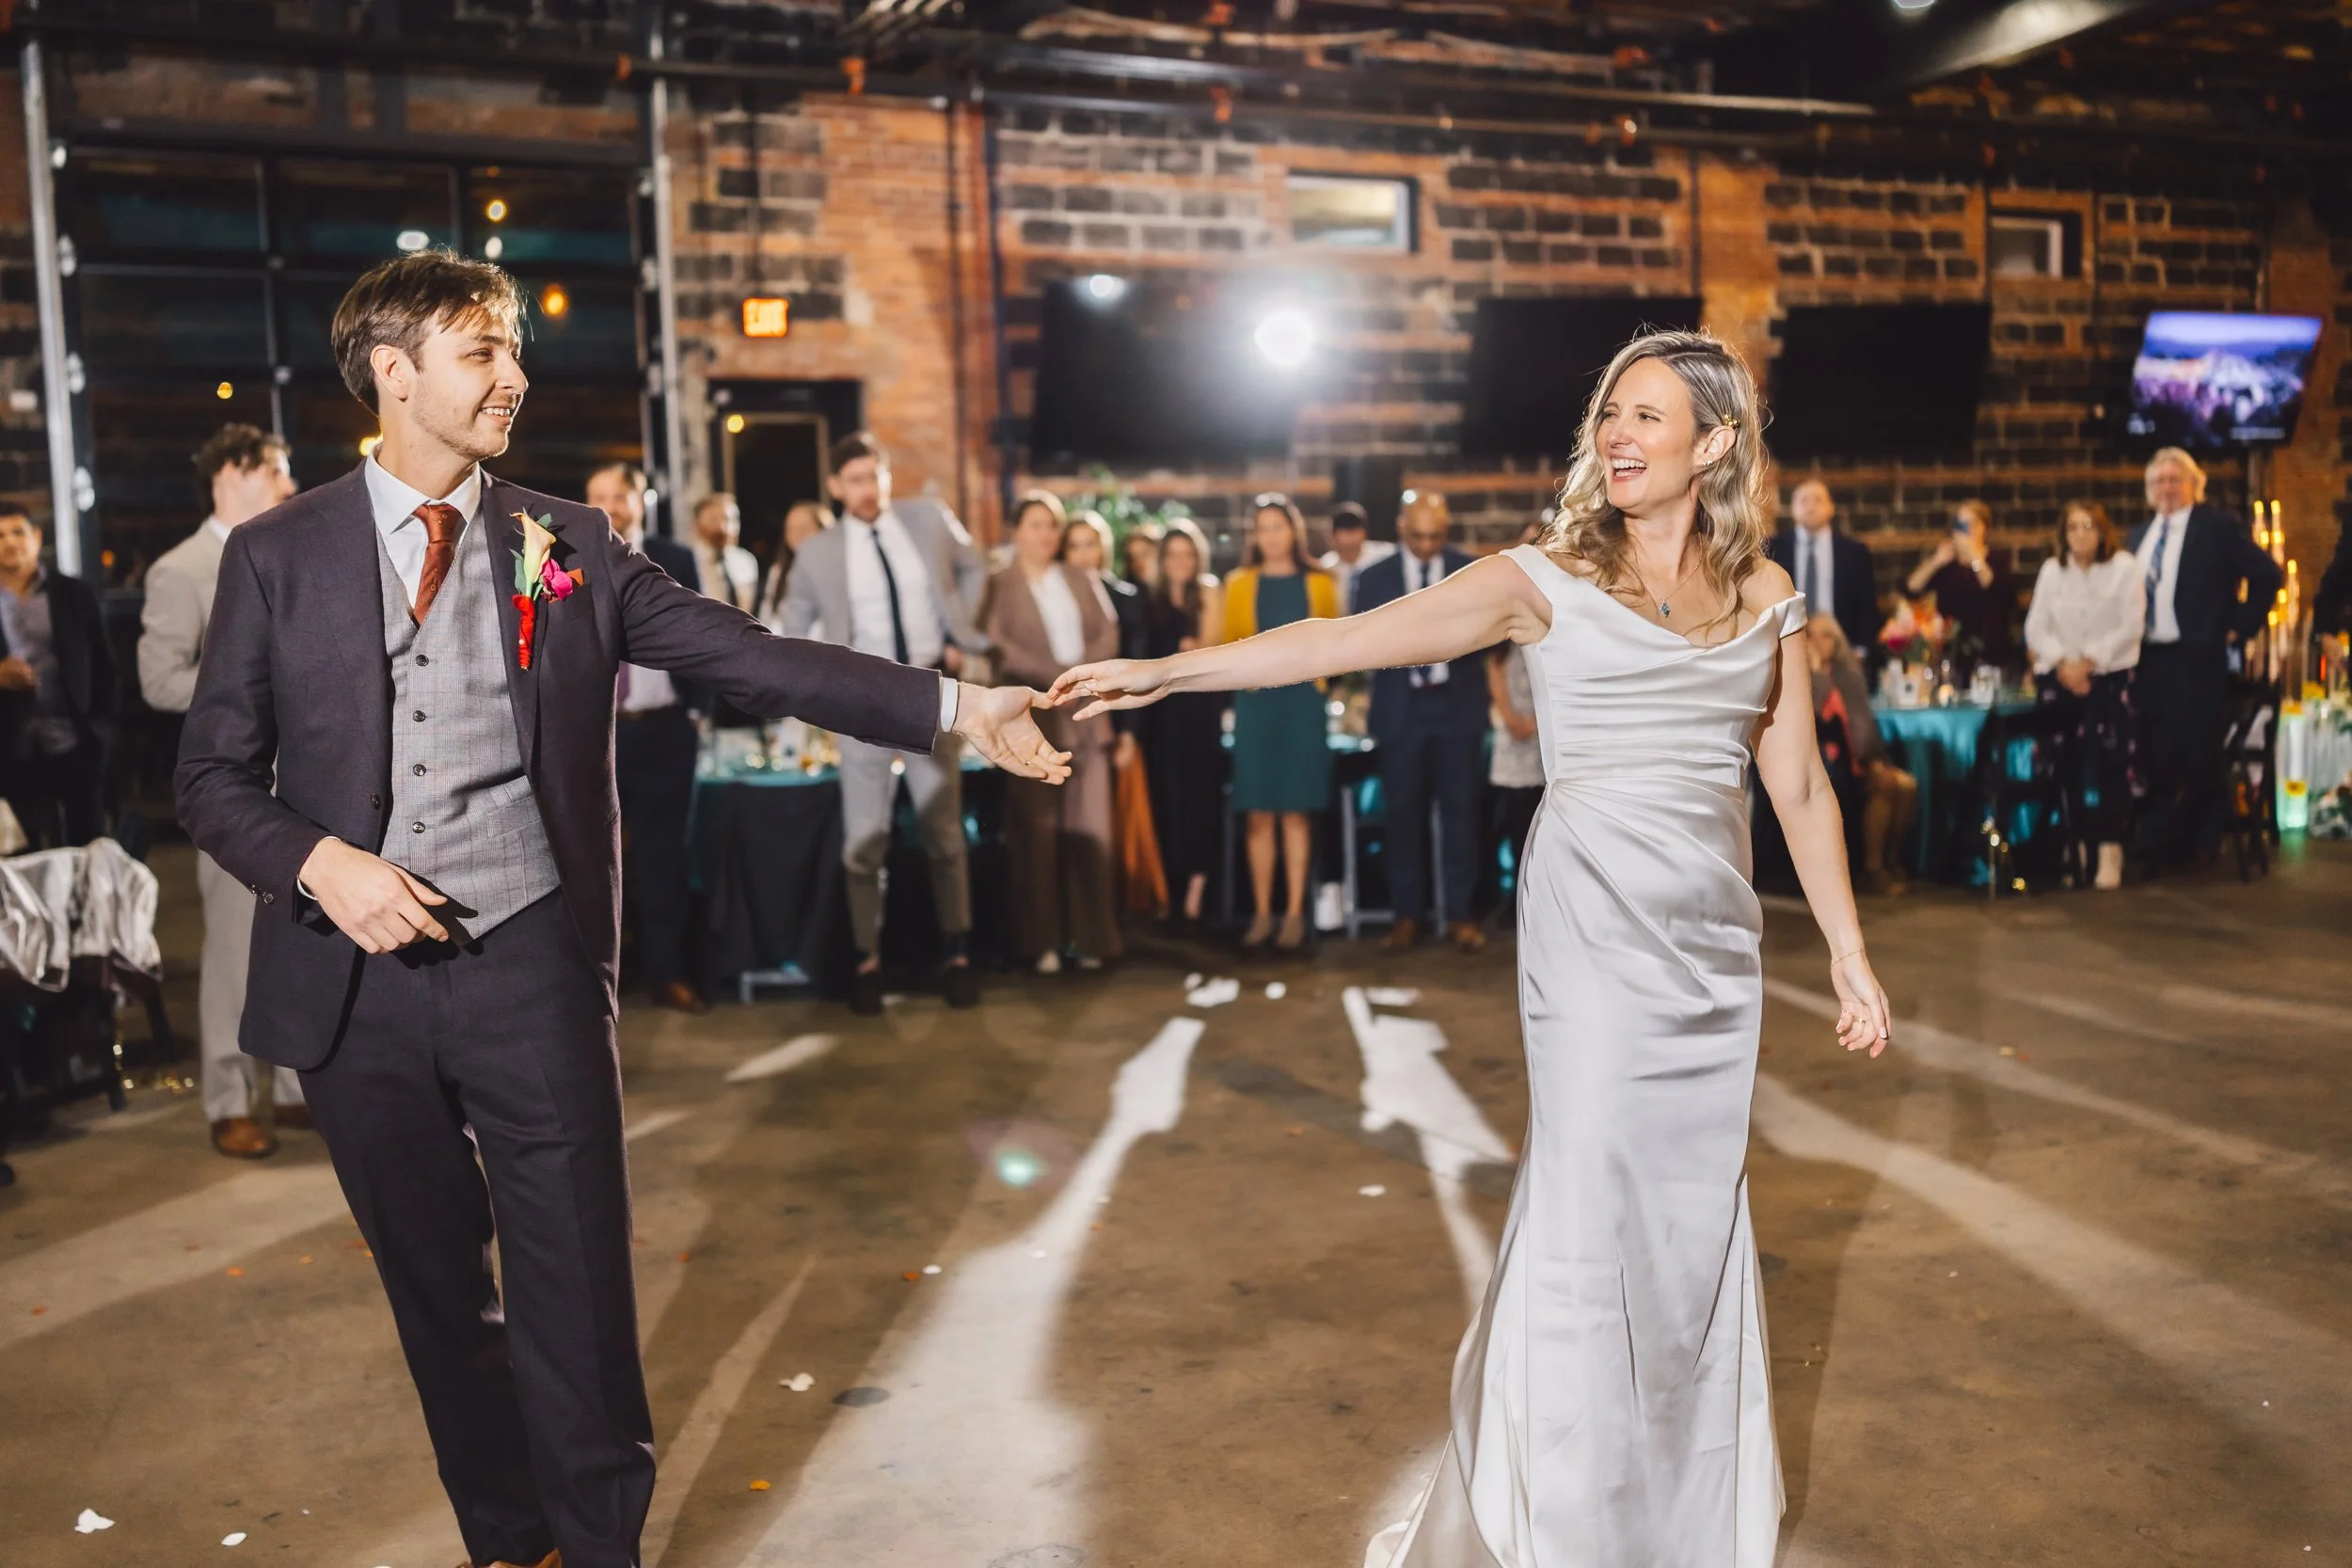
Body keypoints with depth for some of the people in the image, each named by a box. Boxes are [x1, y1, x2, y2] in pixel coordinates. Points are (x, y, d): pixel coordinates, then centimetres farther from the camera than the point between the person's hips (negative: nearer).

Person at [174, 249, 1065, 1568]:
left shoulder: (571, 546, 3)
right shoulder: (278, 555, 2)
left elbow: (751, 657, -3)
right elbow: (215, 775, 5)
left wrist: (956, 706, -12)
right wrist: (320, 864, -15)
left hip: (531, 966, 0)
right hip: (355, 975, 1)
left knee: (577, 1288, 1)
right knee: (437, 1291, 14)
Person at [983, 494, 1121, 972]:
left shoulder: (1080, 580, 16)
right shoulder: (999, 585, 4)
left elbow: (1107, 634, 8)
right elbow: (995, 643, -9)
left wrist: (1083, 672, -10)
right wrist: (1056, 675, -15)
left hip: (1085, 717, 3)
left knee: (1088, 828, 0)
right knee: (1037, 829, -3)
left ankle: (1090, 936, 5)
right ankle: (1042, 940, 1)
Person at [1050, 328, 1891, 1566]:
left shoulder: (1766, 599, 8)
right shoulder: (1549, 579, -3)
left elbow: (1798, 787, 13)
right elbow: (1358, 637, -12)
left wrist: (1848, 951, 13)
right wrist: (1166, 671, -21)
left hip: (1716, 939, 4)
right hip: (1595, 926, -4)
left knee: (1691, 1206, 11)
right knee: (1593, 1192, -2)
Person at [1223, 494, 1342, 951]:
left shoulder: (1320, 583, 7)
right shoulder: (1241, 584, 8)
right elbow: (1228, 646, 8)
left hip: (1303, 700, -1)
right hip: (1256, 701, 1)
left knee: (1296, 811, -1)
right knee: (1260, 814, 1)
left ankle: (1294, 914, 4)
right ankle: (1262, 912, 7)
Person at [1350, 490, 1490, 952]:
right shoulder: (1374, 577, 4)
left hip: (1457, 707, 0)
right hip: (1401, 710, 0)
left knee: (1460, 809, 1)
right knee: (1404, 811, 3)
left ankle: (1460, 913, 8)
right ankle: (1407, 914, 11)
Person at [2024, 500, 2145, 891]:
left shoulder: (2124, 568, 2)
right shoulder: (2051, 570, 12)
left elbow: (2131, 626, -5)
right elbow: (2036, 628, 7)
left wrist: (2087, 662, -12)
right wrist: (2063, 663, -9)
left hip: (2111, 674, -3)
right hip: (2061, 678, 3)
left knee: (2106, 756, -18)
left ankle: (2109, 848, -17)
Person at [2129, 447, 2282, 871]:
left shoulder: (2218, 527, -4)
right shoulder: (2139, 535, 15)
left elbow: (2267, 575, -7)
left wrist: (2238, 629, -8)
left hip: (2196, 658, -5)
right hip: (2148, 658, 6)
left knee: (2199, 753, -2)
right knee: (2156, 754, 7)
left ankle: (2202, 844, 10)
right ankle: (2158, 844, 15)